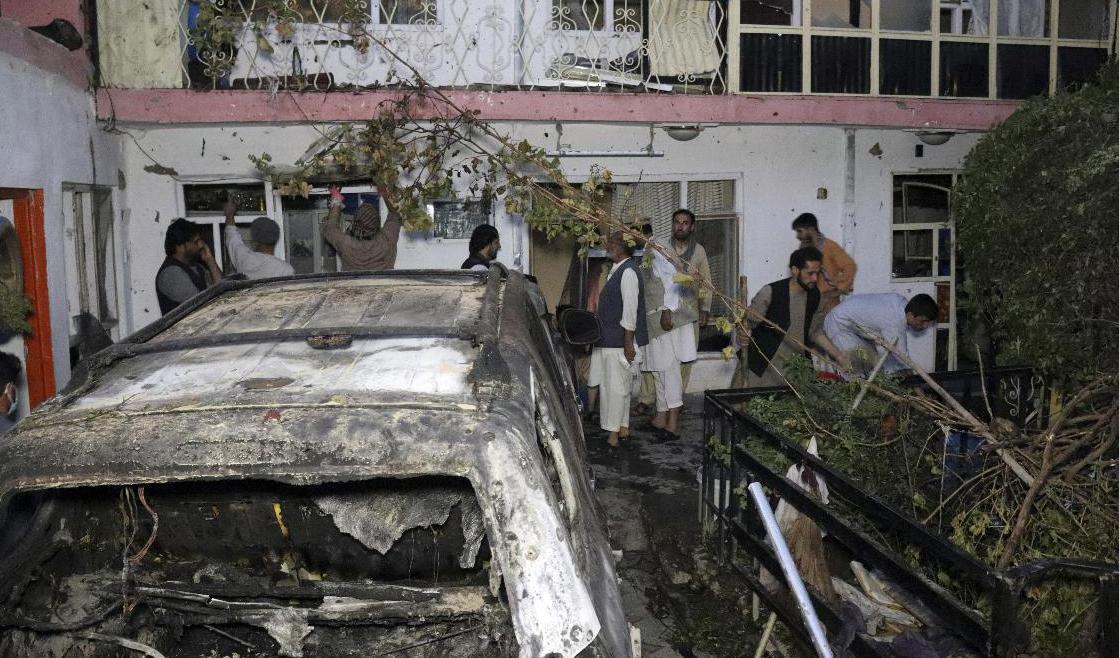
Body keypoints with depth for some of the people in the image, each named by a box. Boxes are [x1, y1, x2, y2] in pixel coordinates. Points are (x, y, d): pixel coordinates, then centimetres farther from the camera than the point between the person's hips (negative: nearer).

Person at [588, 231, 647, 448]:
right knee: (620, 385, 16)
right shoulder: (616, 270, 13)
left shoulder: (628, 272, -16)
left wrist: (628, 342, -21)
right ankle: (622, 427, 25)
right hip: (610, 339, 10)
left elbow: (630, 308, -20)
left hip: (620, 340, -10)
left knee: (615, 385, -4)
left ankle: (613, 432, 3)